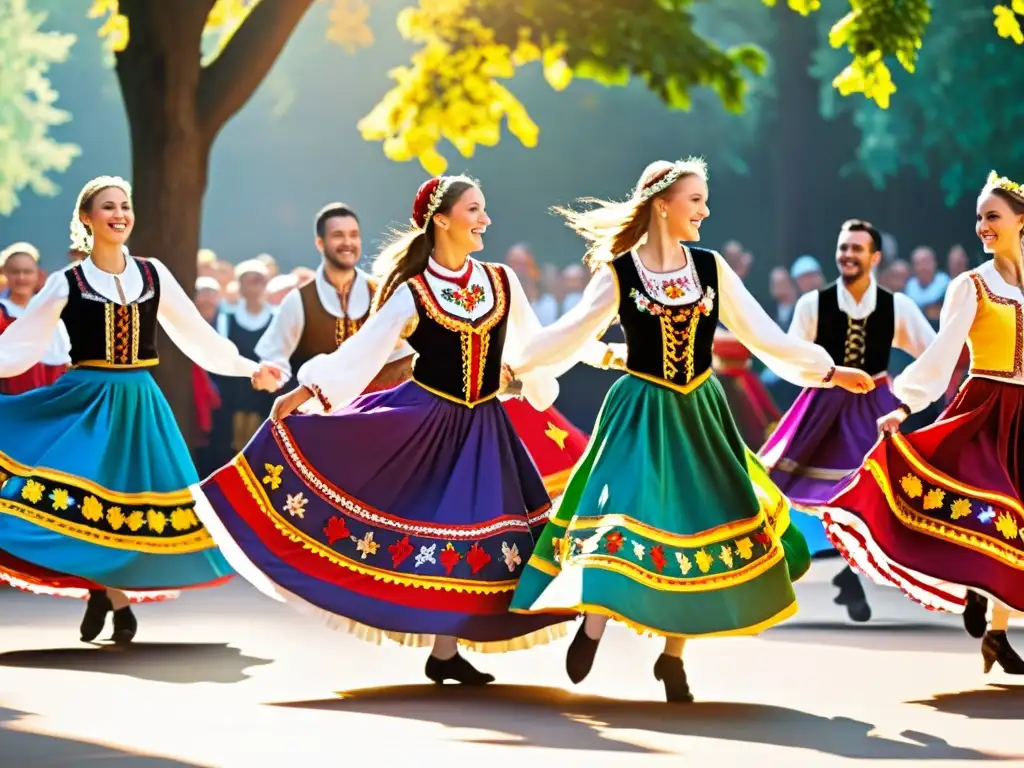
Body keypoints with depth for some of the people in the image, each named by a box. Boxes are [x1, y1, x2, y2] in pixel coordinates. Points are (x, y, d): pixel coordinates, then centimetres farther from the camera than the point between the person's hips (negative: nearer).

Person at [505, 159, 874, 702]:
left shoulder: (711, 268, 2)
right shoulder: (619, 273, -6)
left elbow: (763, 334, 6)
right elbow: (572, 332, -1)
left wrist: (827, 370, 6)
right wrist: (514, 365, -9)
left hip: (701, 413, 3)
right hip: (642, 415, -3)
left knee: (698, 522, 3)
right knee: (628, 514, -14)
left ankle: (673, 655, 14)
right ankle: (591, 631, 0)